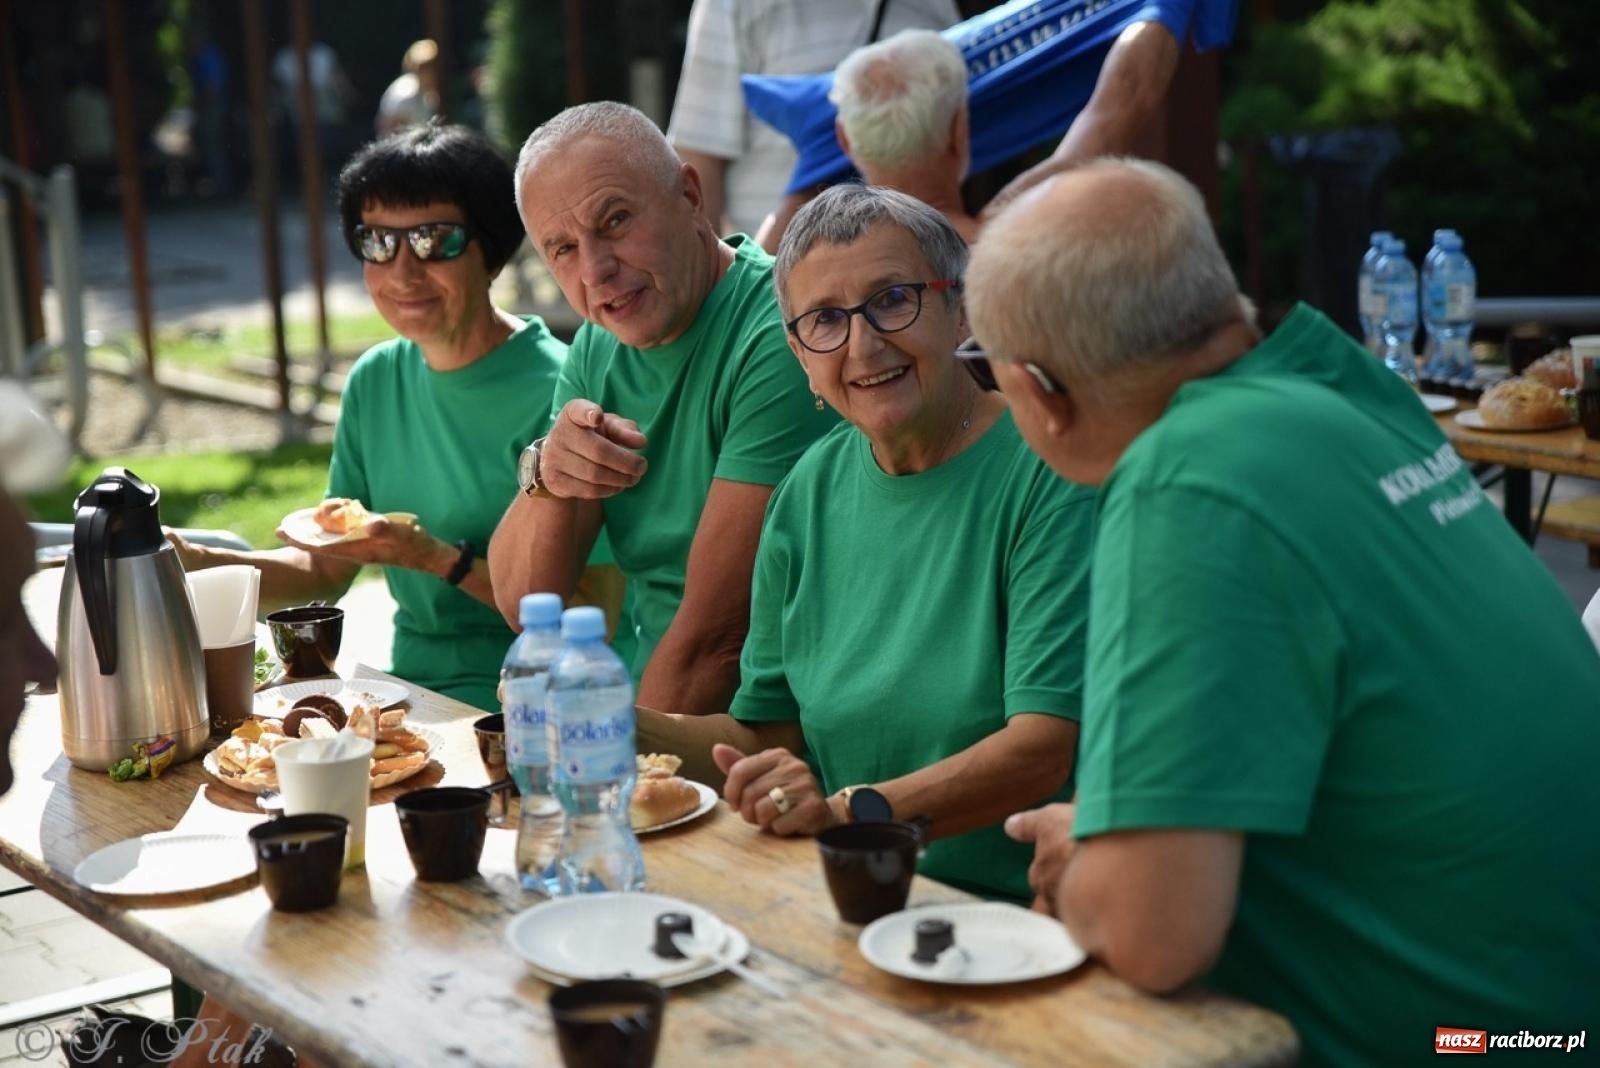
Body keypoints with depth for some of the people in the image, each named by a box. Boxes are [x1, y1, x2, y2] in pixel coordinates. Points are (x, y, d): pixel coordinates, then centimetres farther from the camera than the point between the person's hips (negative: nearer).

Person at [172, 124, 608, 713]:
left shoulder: (555, 393, -15)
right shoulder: (375, 381, 8)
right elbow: (328, 569, 13)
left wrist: (438, 558, -22)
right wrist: (195, 561, -1)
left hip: (516, 711, -6)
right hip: (408, 693, 6)